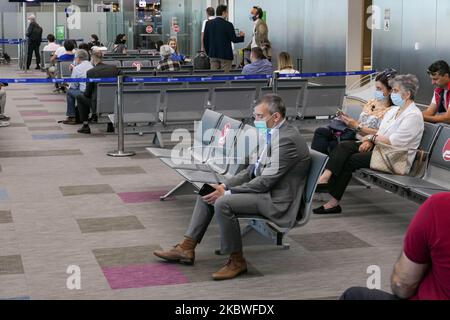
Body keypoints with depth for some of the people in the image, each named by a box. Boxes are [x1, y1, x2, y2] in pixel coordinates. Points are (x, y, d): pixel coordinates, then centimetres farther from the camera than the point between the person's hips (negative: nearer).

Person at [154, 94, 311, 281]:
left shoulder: (287, 139, -21)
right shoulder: (275, 133, 10)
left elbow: (266, 181, -23)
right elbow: (256, 168, 15)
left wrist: (227, 193, -18)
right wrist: (226, 185, 2)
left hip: (275, 200, -10)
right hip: (265, 188, 10)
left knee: (223, 203, -27)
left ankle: (237, 261, -11)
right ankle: (187, 249, 8)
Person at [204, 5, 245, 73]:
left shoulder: (209, 23, 3)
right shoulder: (228, 25, -12)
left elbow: (205, 39, 7)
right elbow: (234, 40, -10)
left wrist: (208, 53, 16)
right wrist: (242, 36, 10)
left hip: (213, 54, 5)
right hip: (225, 55, -5)